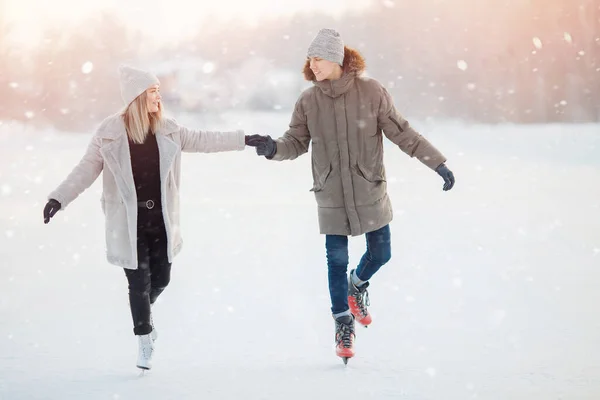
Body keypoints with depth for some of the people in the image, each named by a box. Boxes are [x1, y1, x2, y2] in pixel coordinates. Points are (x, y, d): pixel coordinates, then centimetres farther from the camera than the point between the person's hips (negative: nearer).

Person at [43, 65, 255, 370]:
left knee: (161, 278, 9)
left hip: (160, 219, 4)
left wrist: (244, 139, 13)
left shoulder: (167, 130, 1)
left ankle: (143, 309, 43)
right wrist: (58, 198, -14)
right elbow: (87, 169, -6)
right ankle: (144, 341, 16)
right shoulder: (110, 133, -10)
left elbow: (202, 140, 13)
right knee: (139, 282, -2)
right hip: (128, 222, -4)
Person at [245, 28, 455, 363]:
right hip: (331, 196, 1)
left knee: (380, 253, 4)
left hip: (370, 191, 0)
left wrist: (437, 162, -6)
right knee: (337, 260, 2)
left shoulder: (371, 92, -9)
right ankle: (344, 323, 19)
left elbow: (401, 132, -5)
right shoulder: (308, 101, -4)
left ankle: (358, 285, 39)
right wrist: (274, 149, -21)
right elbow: (297, 143, 2)